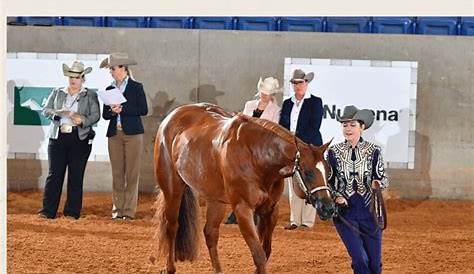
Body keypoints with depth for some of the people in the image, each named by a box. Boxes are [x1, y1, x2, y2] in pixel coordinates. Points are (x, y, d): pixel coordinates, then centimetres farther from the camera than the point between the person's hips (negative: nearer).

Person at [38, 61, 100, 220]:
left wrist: (83, 120, -17)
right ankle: (48, 211, -3)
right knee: (55, 174, -4)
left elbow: (96, 115, 2)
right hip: (58, 137, 1)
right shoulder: (57, 93, 17)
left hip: (80, 139, -1)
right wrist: (61, 113, -10)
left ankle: (72, 212, 3)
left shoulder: (90, 96, 11)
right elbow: (46, 111, 8)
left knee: (76, 176, -2)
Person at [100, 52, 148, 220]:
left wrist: (122, 109, -13)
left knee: (132, 173, -4)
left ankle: (129, 211, -2)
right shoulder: (109, 90, 13)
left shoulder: (136, 87, 1)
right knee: (117, 173, 4)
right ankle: (117, 210, 8)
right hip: (114, 134, 4)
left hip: (133, 133, -4)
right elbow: (105, 114, 12)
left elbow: (143, 110, -7)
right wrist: (112, 111, -10)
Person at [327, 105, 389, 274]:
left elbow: (383, 177, 4)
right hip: (344, 212, -1)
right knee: (360, 260, -10)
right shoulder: (334, 152, 0)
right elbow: (328, 181, 6)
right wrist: (336, 196, -12)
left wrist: (378, 183, -18)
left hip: (369, 211, 1)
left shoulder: (373, 151, -1)